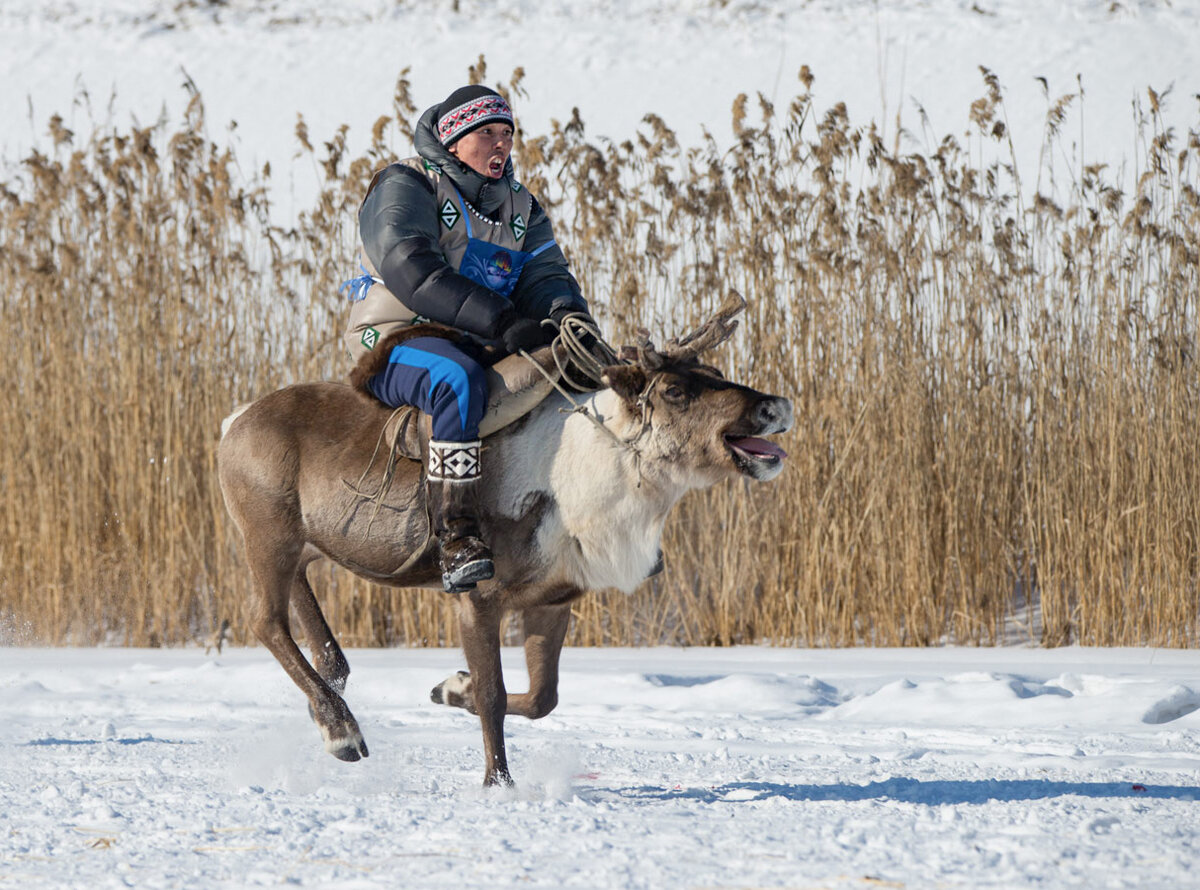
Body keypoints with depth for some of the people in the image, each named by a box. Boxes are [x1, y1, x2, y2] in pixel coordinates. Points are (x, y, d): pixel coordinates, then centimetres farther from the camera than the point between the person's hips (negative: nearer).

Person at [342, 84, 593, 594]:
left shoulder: (519, 206, 18)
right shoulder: (404, 188, -5)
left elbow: (544, 274, 7)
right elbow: (414, 275, -21)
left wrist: (565, 313, -19)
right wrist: (501, 322, -30)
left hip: (481, 348, 7)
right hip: (397, 344, -7)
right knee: (460, 381, -40)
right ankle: (455, 538, -43)